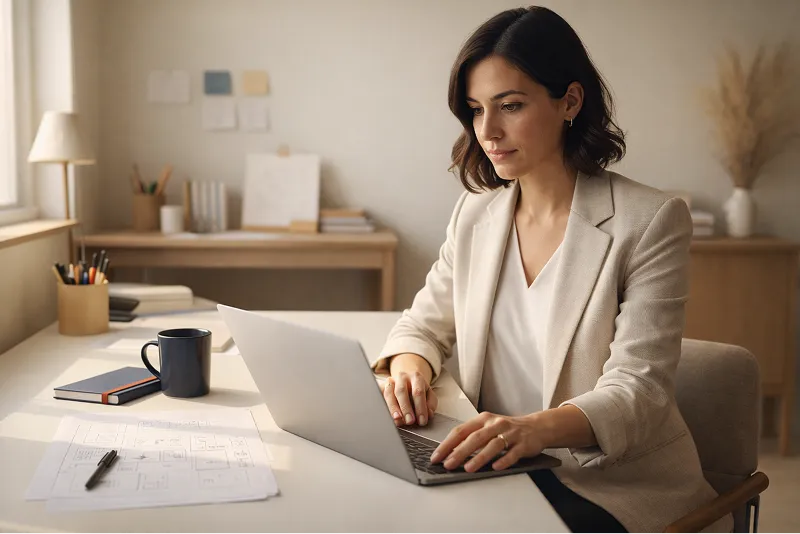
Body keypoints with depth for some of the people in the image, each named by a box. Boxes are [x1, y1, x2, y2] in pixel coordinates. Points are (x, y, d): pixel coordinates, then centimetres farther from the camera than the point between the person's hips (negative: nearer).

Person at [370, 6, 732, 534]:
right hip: (501, 471, 5)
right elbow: (424, 325, 16)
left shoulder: (651, 221, -10)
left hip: (621, 489, -5)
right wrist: (409, 367, -10)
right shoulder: (476, 213, 7)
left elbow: (638, 390, -17)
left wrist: (537, 427, -38)